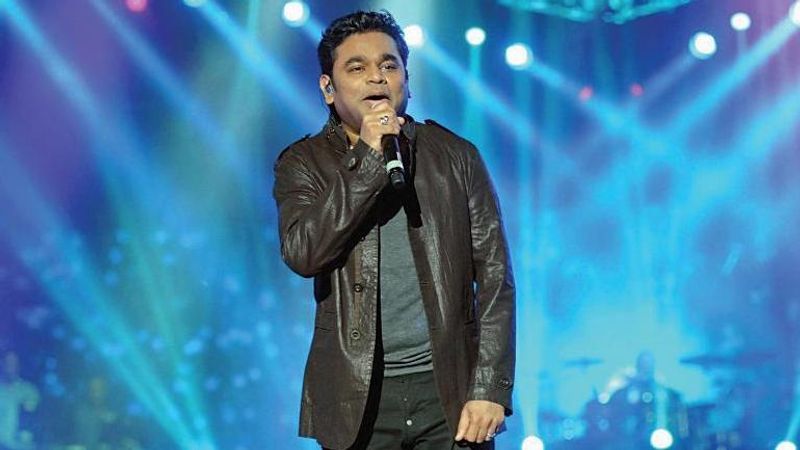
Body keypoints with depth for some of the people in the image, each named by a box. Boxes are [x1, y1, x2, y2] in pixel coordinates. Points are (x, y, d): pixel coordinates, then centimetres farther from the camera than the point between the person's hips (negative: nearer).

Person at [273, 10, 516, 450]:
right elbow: (302, 254, -13)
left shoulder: (456, 156, 5)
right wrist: (368, 159, -16)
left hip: (449, 388, 1)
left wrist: (491, 388, -5)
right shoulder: (303, 163, 4)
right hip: (359, 396, 0)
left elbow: (493, 276, 2)